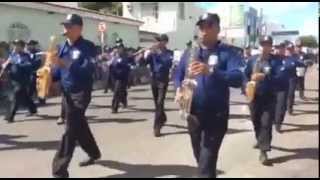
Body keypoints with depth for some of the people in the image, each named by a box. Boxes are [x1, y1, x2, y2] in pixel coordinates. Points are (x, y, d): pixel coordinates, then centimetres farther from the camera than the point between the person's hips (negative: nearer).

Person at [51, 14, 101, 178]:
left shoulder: (88, 47, -11)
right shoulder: (62, 47, 8)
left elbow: (88, 70, -24)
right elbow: (58, 70, 12)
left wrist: (66, 65, -35)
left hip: (81, 93, -7)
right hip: (67, 93, 7)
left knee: (71, 130, -6)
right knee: (80, 126, 20)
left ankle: (60, 169, -1)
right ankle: (94, 153, 41)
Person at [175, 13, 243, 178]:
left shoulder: (228, 52, -8)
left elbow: (238, 78, -22)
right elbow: (178, 75, 15)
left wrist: (211, 71, -36)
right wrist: (179, 90, -8)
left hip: (216, 115, -5)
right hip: (193, 113, 5)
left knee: (206, 164, -9)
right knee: (199, 156, 23)